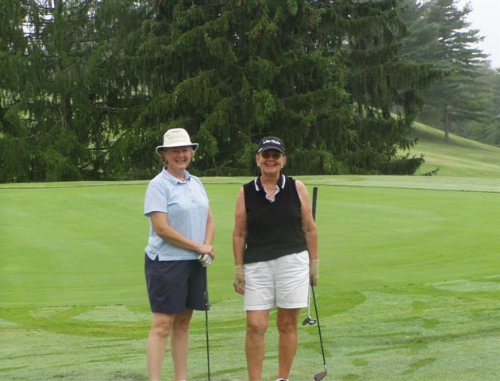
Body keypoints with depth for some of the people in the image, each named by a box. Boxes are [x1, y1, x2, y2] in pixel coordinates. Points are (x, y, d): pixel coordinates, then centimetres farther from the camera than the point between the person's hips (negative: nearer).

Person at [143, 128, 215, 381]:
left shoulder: (196, 183, 13)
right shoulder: (158, 185, -9)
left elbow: (209, 221, 14)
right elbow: (161, 228, -16)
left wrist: (207, 247, -5)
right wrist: (198, 247, -11)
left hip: (195, 263, 7)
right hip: (166, 262, -7)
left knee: (183, 323, 11)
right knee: (162, 325, -7)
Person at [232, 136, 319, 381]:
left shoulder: (297, 188, 4)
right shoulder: (246, 192, 4)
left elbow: (309, 229, 7)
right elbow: (239, 234, 6)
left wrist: (314, 263, 5)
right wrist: (238, 269, 3)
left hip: (293, 262, 0)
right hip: (257, 266, 0)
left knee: (287, 325, 6)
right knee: (255, 326, -5)